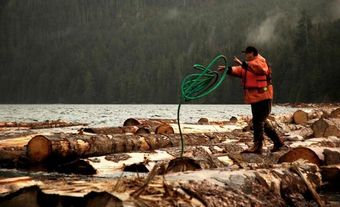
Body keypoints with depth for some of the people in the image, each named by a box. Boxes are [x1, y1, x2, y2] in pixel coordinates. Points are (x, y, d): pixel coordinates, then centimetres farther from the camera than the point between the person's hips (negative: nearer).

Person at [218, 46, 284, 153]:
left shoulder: (260, 61, -11)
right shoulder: (247, 65, 19)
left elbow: (257, 67, -34)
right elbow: (239, 71, 5)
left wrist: (243, 64, -46)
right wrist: (228, 69, -13)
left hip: (263, 97, -10)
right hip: (255, 98, 10)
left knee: (258, 121, -10)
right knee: (262, 121, 15)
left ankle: (257, 146, -7)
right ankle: (278, 142, 25)